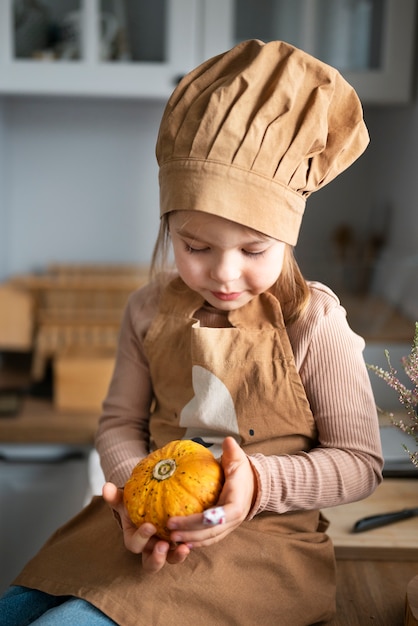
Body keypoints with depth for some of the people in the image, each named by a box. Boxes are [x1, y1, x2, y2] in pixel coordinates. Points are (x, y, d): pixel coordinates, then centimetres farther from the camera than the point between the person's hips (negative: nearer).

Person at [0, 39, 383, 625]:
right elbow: (120, 422, 8)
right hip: (150, 526, 5)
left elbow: (359, 461, -7)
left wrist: (259, 483, -22)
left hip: (262, 538, -4)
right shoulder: (151, 311, 1)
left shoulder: (314, 324, -11)